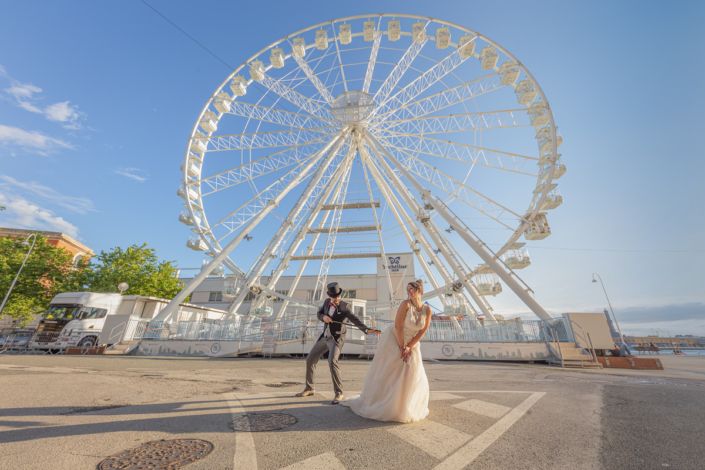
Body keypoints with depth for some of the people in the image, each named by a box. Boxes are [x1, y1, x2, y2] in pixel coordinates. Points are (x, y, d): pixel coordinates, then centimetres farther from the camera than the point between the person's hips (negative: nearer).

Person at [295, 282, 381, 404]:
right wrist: (324, 317, -15)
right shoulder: (327, 302, 1)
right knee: (310, 360, 10)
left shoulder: (345, 306, -16)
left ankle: (338, 393, -9)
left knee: (332, 362, -27)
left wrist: (367, 330, -43)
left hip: (336, 338, -6)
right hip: (324, 337, 6)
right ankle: (309, 389, 30)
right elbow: (319, 314, 10)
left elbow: (355, 320, -27)